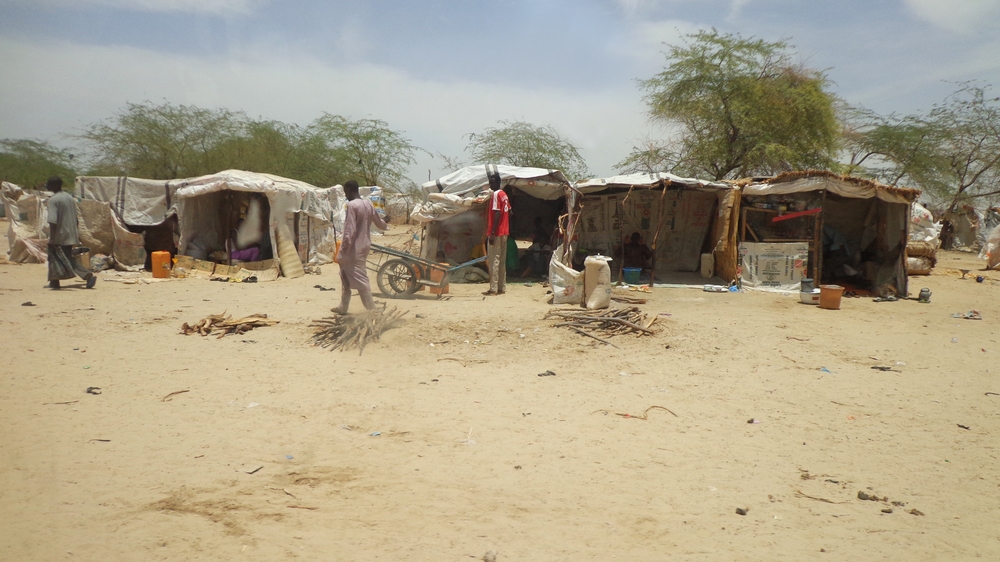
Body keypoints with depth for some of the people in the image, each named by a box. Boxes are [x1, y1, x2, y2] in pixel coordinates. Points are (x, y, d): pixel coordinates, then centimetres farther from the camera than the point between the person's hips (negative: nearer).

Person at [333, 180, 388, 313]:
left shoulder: (351, 205, -16)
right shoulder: (368, 204, 7)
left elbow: (350, 229, -22)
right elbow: (380, 224, 17)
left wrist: (345, 247, -22)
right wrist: (385, 222, 39)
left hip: (354, 249, -9)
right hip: (364, 246, 9)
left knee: (360, 280, -4)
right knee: (346, 278, 19)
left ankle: (372, 310, -4)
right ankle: (343, 307, 27)